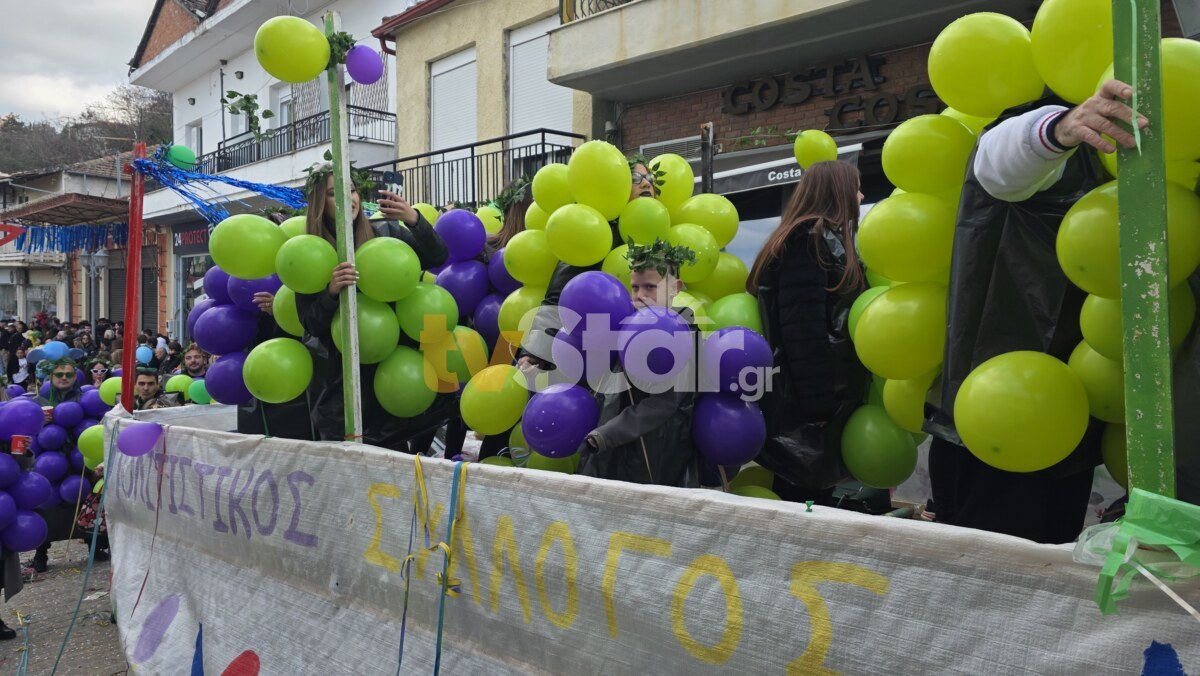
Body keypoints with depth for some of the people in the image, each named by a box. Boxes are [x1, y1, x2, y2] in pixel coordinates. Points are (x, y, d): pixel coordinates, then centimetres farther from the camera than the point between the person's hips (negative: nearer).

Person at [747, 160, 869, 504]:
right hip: (803, 399, -9)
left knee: (816, 486, 13)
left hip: (830, 393, 9)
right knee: (803, 494, -2)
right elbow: (802, 329, -22)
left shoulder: (825, 240, 17)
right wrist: (817, 403, -24)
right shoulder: (809, 242, -13)